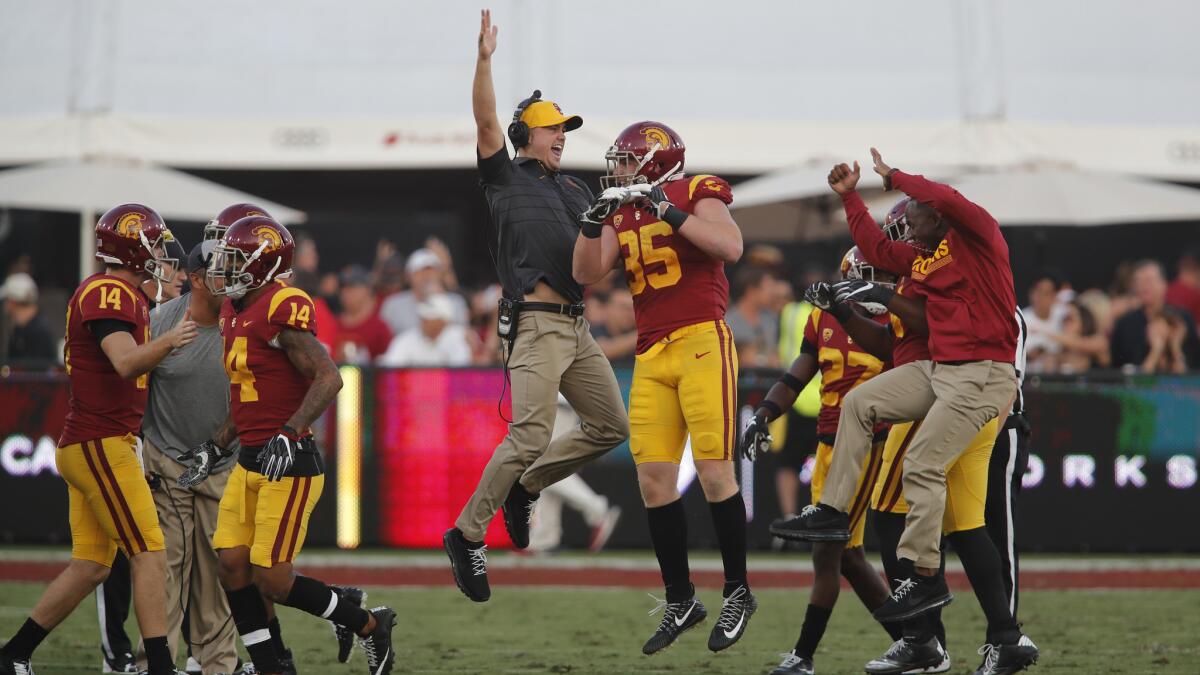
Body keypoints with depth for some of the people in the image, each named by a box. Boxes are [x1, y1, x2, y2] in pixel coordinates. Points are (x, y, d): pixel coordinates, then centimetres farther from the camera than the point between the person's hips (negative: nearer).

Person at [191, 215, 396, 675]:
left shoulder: (283, 311, -16)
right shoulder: (236, 315, 13)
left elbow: (328, 378, -24)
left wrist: (289, 434, -32)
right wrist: (214, 448, 21)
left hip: (289, 464, -9)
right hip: (250, 463, 9)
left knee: (272, 582, -8)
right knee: (232, 567, 2)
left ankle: (369, 625, 12)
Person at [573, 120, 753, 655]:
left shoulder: (696, 194, -1)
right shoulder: (623, 215, 17)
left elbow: (731, 248, -17)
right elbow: (585, 273, 7)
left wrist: (670, 212, -19)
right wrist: (594, 218, -6)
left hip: (702, 343, -6)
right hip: (651, 357, 6)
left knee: (715, 472, -8)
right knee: (654, 480, 2)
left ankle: (738, 592, 5)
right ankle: (679, 601, 11)